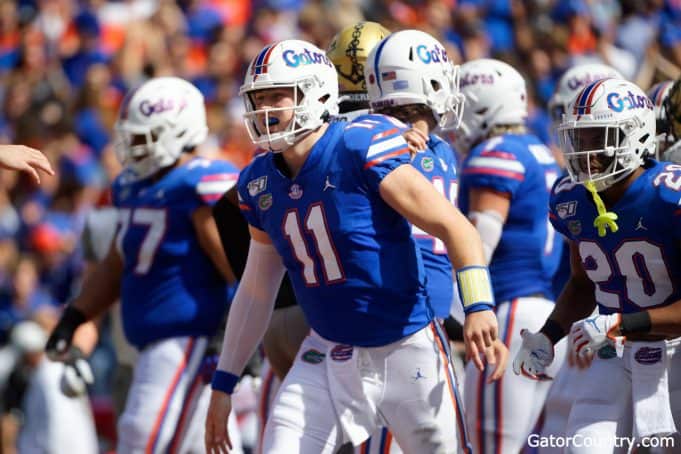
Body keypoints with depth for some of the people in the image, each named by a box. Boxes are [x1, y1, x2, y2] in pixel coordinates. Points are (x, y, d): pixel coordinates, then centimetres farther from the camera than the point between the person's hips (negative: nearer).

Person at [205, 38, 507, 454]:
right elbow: (257, 291, 15)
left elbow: (454, 226, -17)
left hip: (406, 353, -5)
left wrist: (479, 306, -31)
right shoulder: (260, 184, 3)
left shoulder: (361, 148, -16)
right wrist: (224, 384, 15)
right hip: (328, 359, 5)